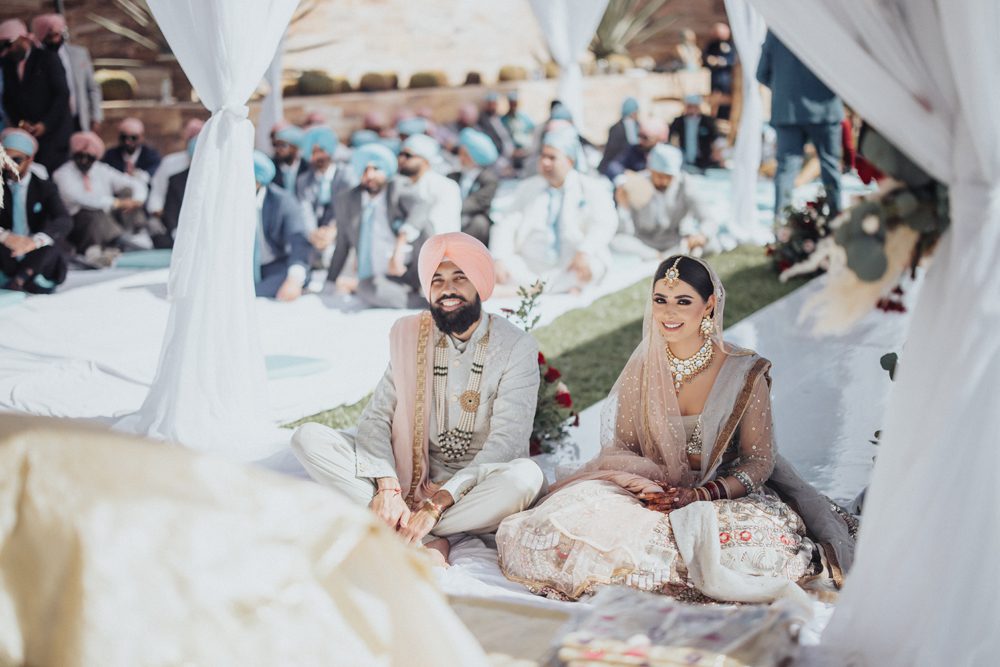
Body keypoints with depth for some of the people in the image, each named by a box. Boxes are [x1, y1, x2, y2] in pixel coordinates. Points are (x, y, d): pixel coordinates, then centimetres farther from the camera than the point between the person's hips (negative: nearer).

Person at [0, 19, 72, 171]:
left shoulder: (47, 58, -2)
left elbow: (62, 94, -7)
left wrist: (45, 124, -12)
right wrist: (19, 122, -4)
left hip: (52, 129, -4)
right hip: (25, 135, 4)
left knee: (49, 172, -13)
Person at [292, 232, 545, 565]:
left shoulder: (516, 347, -8)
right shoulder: (408, 334, 3)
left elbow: (505, 444, -17)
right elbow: (376, 416, -4)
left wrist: (436, 506, -26)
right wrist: (387, 488, -23)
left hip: (477, 483, -3)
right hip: (411, 476, 3)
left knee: (526, 476, -37)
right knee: (308, 438, -15)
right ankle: (427, 541, -27)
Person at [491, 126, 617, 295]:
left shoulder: (592, 189, 7)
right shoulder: (528, 187, 16)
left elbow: (605, 224, -11)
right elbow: (507, 225, 5)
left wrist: (584, 252, -31)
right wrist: (500, 260, -15)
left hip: (571, 270, -3)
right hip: (528, 270, 3)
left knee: (592, 263, -32)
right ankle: (567, 290, -32)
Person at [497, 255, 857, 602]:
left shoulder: (745, 374, -5)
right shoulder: (642, 368, 3)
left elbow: (760, 462, -4)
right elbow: (618, 448, 5)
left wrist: (699, 495, -20)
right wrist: (646, 483, -18)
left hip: (725, 496, -2)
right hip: (649, 494, 3)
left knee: (768, 530, -37)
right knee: (580, 512, -28)